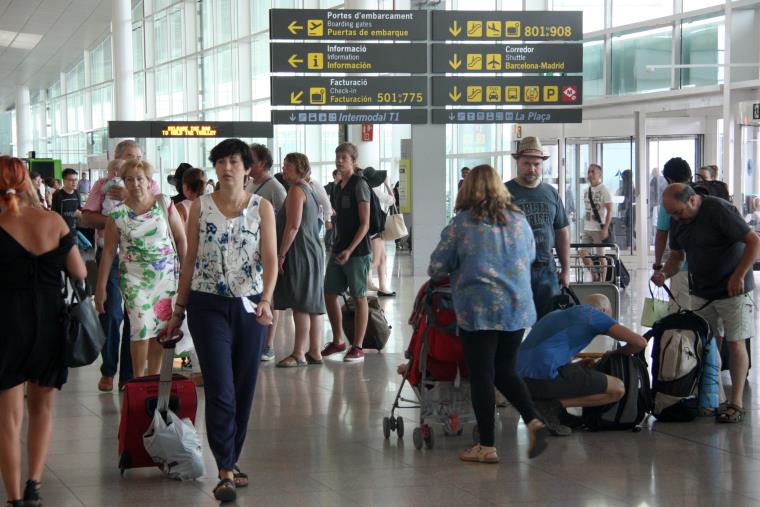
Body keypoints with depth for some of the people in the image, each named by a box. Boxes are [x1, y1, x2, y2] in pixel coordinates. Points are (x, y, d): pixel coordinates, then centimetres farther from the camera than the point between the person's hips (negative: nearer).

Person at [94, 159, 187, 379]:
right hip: (135, 277, -2)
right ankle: (137, 379, 1)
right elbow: (108, 251, 1)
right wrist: (100, 287, 1)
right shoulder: (117, 214, -3)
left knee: (161, 327, 5)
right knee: (141, 328, -12)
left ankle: (154, 376, 20)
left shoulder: (165, 204, -1)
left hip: (167, 276, 2)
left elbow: (180, 239, 5)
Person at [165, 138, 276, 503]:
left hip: (249, 306, 1)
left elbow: (270, 259, -7)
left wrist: (266, 301, -22)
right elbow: (190, 261, 7)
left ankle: (230, 460, 24)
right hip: (208, 305, -1)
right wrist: (178, 309, 7)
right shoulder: (200, 206, 2)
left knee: (244, 390, 8)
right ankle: (226, 472, -6)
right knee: (220, 390, -9)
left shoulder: (262, 207, 0)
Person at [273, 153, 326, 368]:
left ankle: (298, 354, -8)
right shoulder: (308, 190, 18)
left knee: (301, 305, -9)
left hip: (299, 254, -10)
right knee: (312, 305, 10)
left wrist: (281, 254, -17)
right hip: (313, 253, 10)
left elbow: (293, 225, -20)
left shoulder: (296, 191, -12)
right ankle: (314, 352, 13)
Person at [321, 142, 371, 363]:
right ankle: (338, 341, 22)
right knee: (329, 294, 8)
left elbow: (365, 224, -14)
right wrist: (337, 247, 15)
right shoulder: (339, 187, 13)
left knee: (359, 297, -1)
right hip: (339, 249, 8)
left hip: (357, 251, -8)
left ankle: (358, 348, 3)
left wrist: (350, 250, -20)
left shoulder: (359, 185, -10)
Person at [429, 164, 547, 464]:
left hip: (478, 310, -4)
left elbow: (436, 268, -4)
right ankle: (533, 421, 1)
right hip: (518, 308, 5)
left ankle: (487, 447, 6)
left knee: (481, 376, 3)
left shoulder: (462, 223, -7)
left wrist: (452, 272, 19)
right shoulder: (519, 220, 7)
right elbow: (530, 256, 21)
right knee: (505, 370, 18)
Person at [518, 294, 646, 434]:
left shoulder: (556, 314, 31)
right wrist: (619, 353, 25)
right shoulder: (592, 313, 9)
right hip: (546, 376, -8)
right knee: (618, 389, 4)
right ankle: (553, 406, -6)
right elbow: (639, 342, 5)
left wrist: (578, 365, 24)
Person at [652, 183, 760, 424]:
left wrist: (738, 276, -21)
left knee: (735, 343, -4)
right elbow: (677, 254, 15)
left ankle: (736, 403, 0)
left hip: (732, 290, -6)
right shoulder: (677, 221, 3)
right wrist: (665, 273, -5)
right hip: (701, 292, 6)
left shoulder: (719, 210, -19)